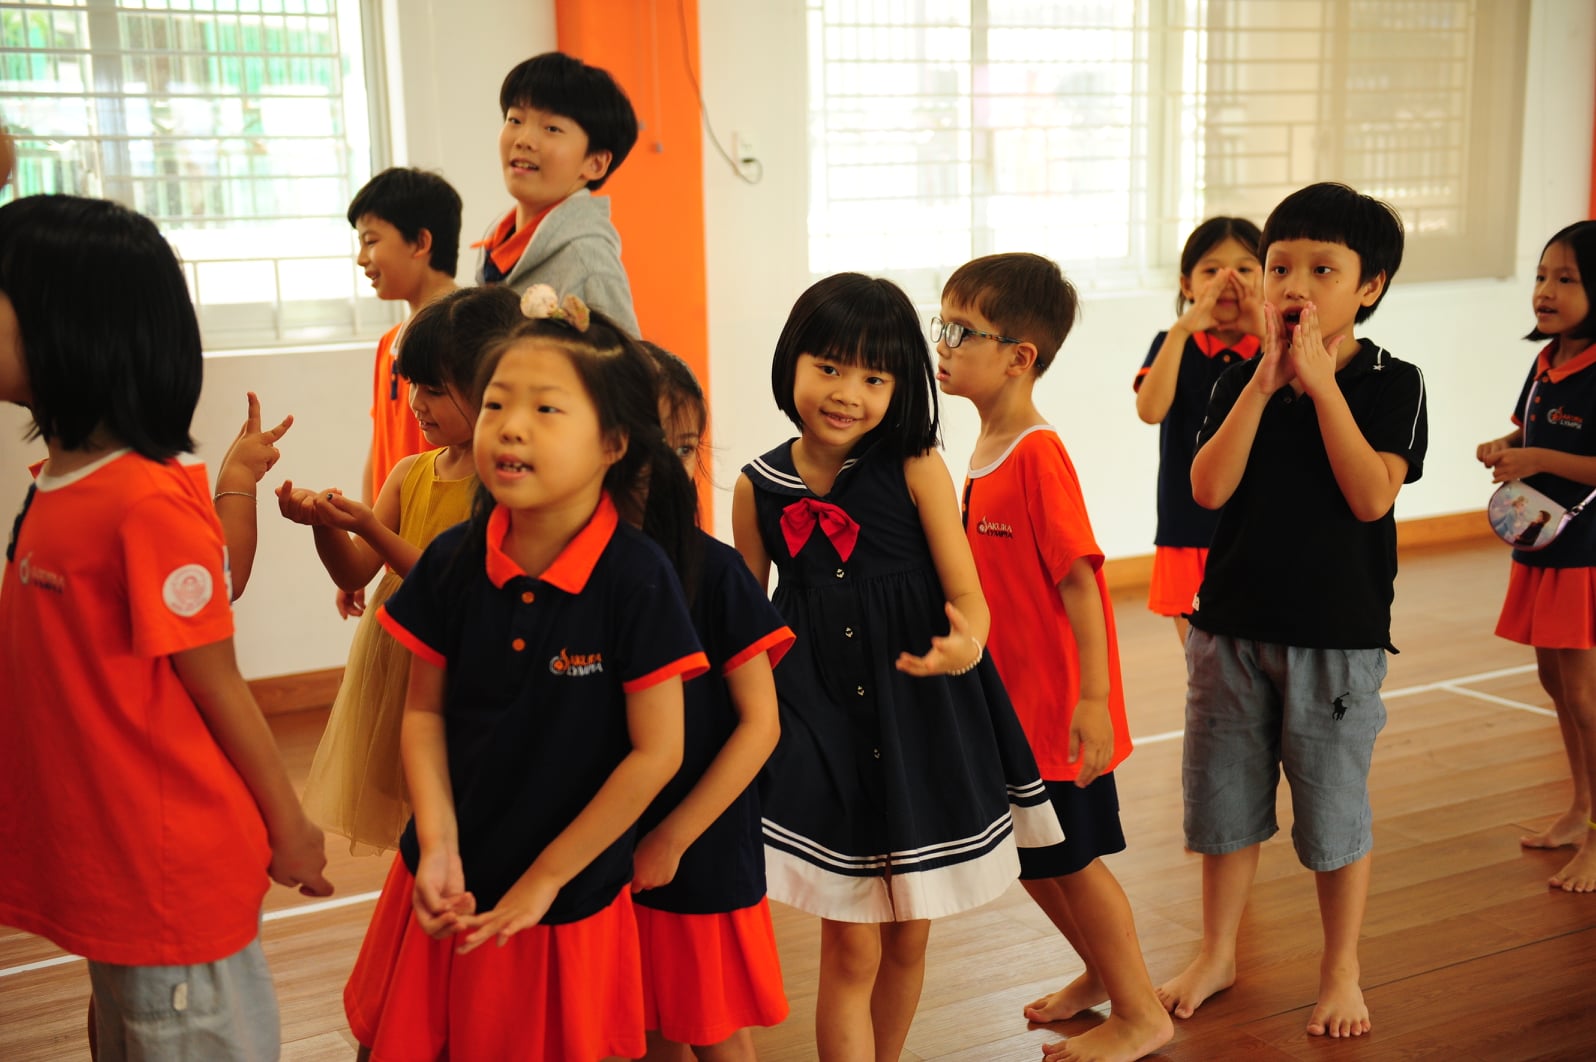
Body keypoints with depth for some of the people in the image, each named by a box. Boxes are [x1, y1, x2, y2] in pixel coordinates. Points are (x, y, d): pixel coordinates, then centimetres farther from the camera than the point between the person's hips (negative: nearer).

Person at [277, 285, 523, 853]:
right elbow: (355, 574, 5)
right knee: (416, 831, 15)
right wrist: (323, 523, -14)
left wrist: (372, 530, -24)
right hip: (392, 667, 7)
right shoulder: (410, 474, 7)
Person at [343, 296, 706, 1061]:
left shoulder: (637, 577, -19)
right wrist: (438, 846, -10)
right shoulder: (452, 562, -8)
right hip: (451, 884, 3)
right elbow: (425, 711, 2)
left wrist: (544, 879, -10)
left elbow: (656, 752, -15)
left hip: (570, 897, -3)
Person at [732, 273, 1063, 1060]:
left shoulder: (916, 468, -9)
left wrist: (967, 640, -33)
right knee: (851, 949, 1)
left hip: (923, 713, 0)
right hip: (821, 723, 0)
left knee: (908, 939, 15)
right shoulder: (758, 487, -4)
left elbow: (966, 591, -11)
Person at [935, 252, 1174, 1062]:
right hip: (1008, 699, 8)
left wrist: (1093, 697, -25)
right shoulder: (985, 451, 5)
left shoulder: (1038, 455, -20)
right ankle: (1104, 972, 40)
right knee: (1029, 858, 19)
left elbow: (1079, 578, -23)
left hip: (1056, 703, -8)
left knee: (1072, 857, 4)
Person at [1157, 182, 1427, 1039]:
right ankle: (1217, 954, 32)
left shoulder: (1391, 383, -6)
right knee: (1224, 800, 14)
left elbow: (1371, 497, -19)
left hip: (1338, 634, -3)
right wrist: (1264, 382, -16)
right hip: (1231, 622, 3)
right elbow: (1208, 487, -11)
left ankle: (1341, 970, 27)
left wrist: (1321, 382, -20)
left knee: (1335, 809, 8)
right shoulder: (1242, 379, 1)